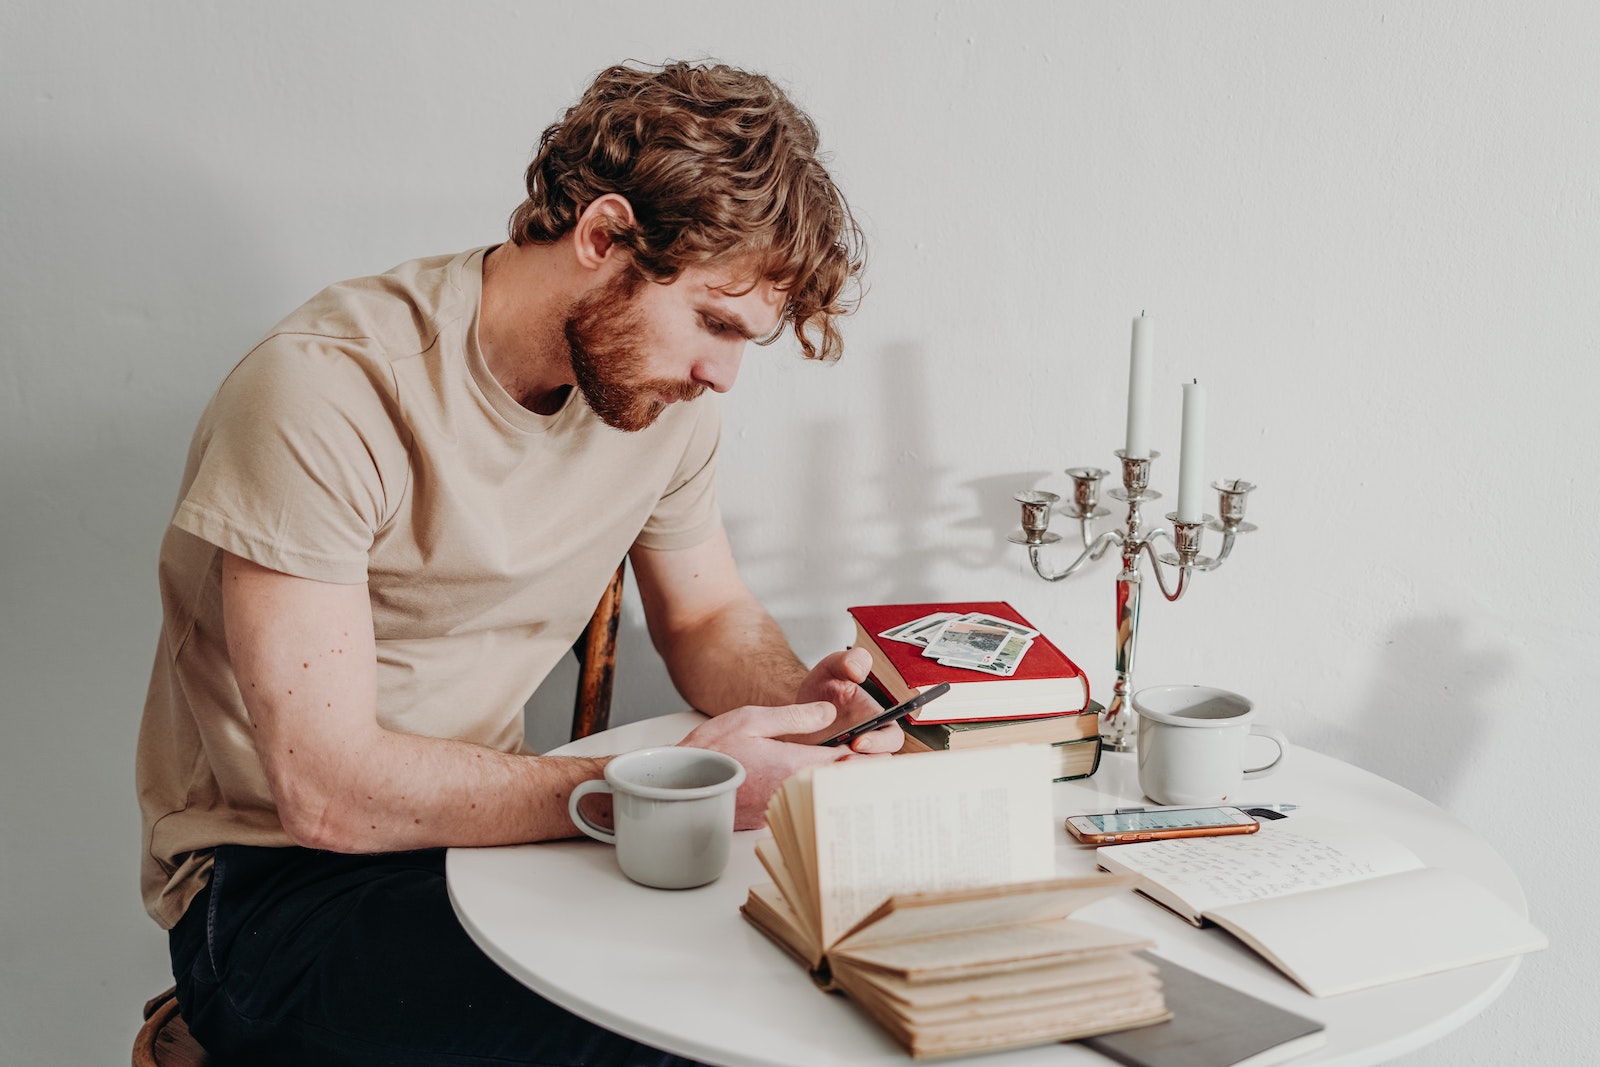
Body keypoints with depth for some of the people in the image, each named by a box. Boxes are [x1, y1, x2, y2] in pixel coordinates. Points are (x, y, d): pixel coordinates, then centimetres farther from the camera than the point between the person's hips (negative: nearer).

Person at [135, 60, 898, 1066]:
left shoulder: (664, 388, -2)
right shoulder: (329, 388, -24)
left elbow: (709, 617, 13)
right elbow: (328, 790, -27)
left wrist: (800, 700, -10)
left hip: (486, 826, 6)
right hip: (278, 883, -6)